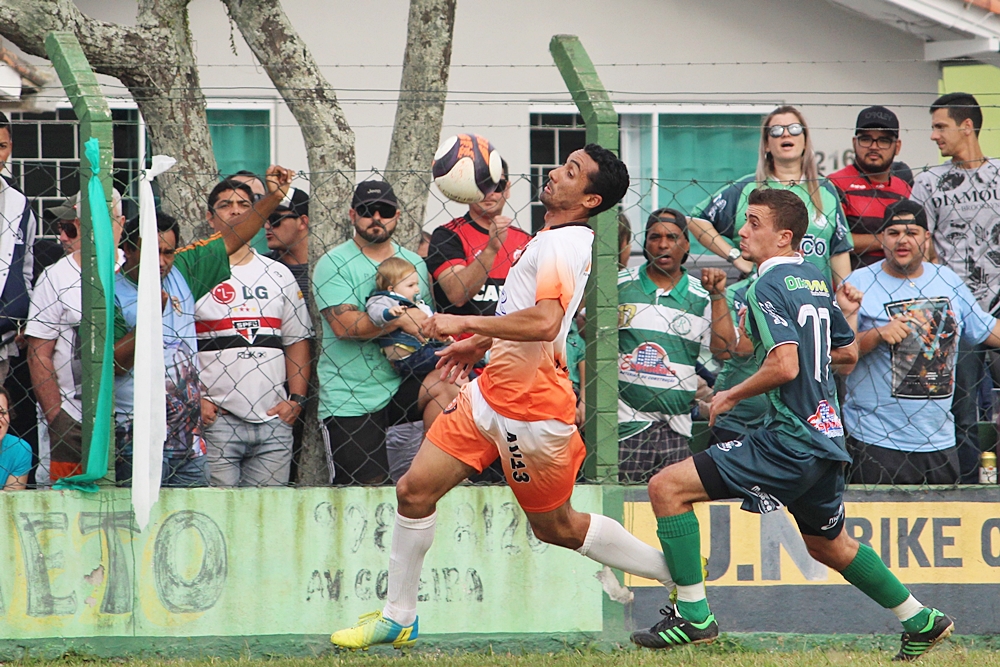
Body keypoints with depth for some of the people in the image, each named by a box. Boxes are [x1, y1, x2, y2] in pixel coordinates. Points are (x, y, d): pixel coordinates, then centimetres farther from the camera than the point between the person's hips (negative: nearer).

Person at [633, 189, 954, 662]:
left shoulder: (768, 287, -13)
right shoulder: (815, 281, 14)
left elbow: (784, 365, -24)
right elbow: (848, 357, 22)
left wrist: (731, 396, -11)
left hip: (791, 440, -9)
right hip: (825, 436, 9)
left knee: (668, 487, -11)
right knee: (828, 544, 30)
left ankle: (693, 616, -12)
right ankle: (922, 622, 37)